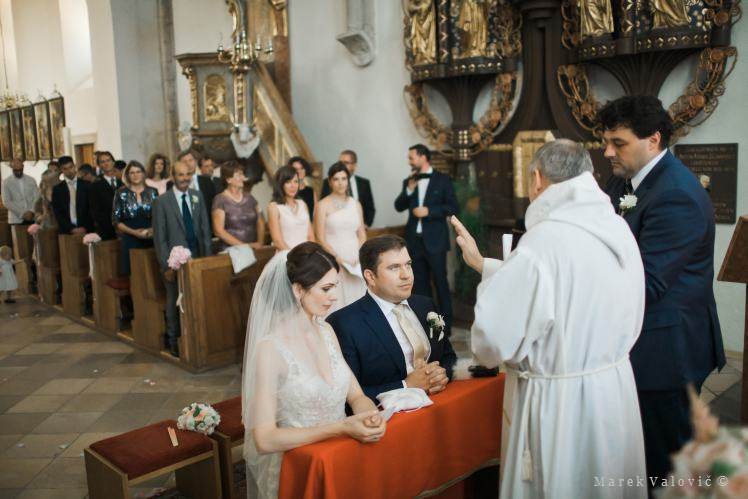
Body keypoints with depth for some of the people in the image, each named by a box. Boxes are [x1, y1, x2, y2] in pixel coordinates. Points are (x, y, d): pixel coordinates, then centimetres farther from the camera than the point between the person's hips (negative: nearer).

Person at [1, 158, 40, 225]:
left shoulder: (31, 180, 9)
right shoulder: (6, 182, 2)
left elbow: (37, 198, 5)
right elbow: (6, 202, -4)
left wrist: (32, 211, -12)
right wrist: (22, 214, -12)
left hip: (32, 218, 2)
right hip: (16, 220, -2)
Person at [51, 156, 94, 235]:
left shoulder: (86, 185, 6)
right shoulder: (57, 189, 7)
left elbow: (91, 208, 4)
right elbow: (57, 213, 2)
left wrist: (85, 227, -7)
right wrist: (71, 228, -9)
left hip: (86, 230, 0)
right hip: (66, 231, 0)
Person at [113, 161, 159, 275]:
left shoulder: (153, 192, 7)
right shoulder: (121, 193, 2)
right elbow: (116, 220, 2)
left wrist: (153, 229, -8)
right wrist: (133, 232, -9)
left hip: (150, 239, 1)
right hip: (130, 241, -1)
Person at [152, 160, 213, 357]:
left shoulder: (197, 197, 6)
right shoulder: (162, 202, -6)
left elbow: (205, 228, 9)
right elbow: (159, 237, -5)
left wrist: (207, 256, 3)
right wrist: (166, 265, -9)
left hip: (197, 256, 3)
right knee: (174, 301, 7)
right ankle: (173, 340, 22)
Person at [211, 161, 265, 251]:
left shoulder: (249, 198, 12)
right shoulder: (220, 200, -2)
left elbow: (260, 223, 14)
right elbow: (219, 230, -7)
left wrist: (260, 243, -2)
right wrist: (243, 245, -10)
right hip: (231, 250, -3)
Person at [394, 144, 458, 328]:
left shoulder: (442, 180, -2)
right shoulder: (409, 181, 10)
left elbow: (453, 208, -6)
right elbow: (399, 206, 5)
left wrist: (429, 211, -16)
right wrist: (409, 189, -10)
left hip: (435, 240, -4)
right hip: (414, 240, 4)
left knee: (440, 282, 2)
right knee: (420, 284, 11)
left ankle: (445, 323, 11)